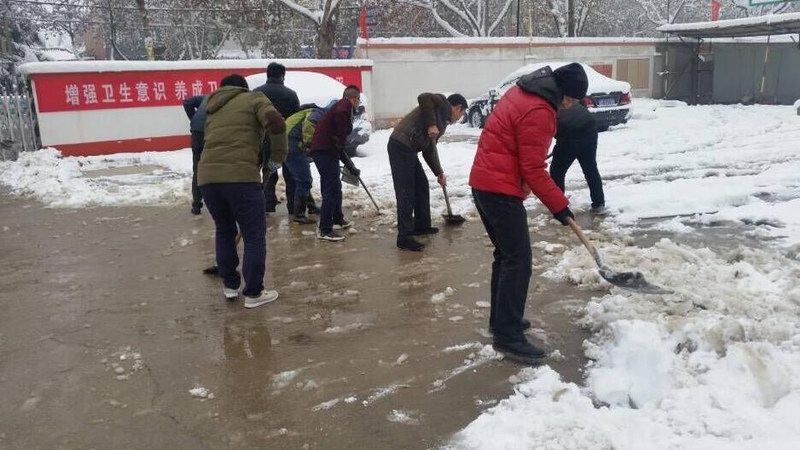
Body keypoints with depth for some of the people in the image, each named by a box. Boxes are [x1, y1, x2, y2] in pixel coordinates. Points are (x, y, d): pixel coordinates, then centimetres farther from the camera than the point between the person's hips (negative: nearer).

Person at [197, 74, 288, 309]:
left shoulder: (214, 110, 28)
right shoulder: (254, 98, 11)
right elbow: (276, 123, -9)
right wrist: (277, 157, 3)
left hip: (208, 176, 6)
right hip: (240, 176, -6)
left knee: (224, 230, 23)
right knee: (254, 235, 6)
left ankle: (230, 285, 30)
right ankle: (253, 293, 10)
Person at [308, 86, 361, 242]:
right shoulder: (346, 104, 0)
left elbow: (338, 147, 28)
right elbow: (340, 114, -27)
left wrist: (350, 167, 30)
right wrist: (341, 140, -15)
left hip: (325, 150, 10)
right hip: (325, 151, -10)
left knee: (335, 187, 21)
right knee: (332, 189, -8)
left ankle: (338, 220, 36)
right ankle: (324, 230, -7)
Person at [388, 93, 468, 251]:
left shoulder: (442, 122, 25)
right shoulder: (443, 103, 1)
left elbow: (429, 149, 26)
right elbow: (423, 97, -18)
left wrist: (439, 173, 25)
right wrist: (431, 124, -18)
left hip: (409, 150, 10)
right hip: (401, 146, -10)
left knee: (422, 186, 19)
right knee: (406, 192, -7)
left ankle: (421, 226, 32)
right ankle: (404, 237, -3)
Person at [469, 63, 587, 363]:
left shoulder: (523, 91, 14)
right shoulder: (539, 112, -18)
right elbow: (533, 169, -18)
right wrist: (559, 205, -9)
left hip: (484, 182, 11)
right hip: (500, 189, -11)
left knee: (506, 255, 18)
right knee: (518, 261, -7)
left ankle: (501, 320, 27)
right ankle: (508, 337, -4)